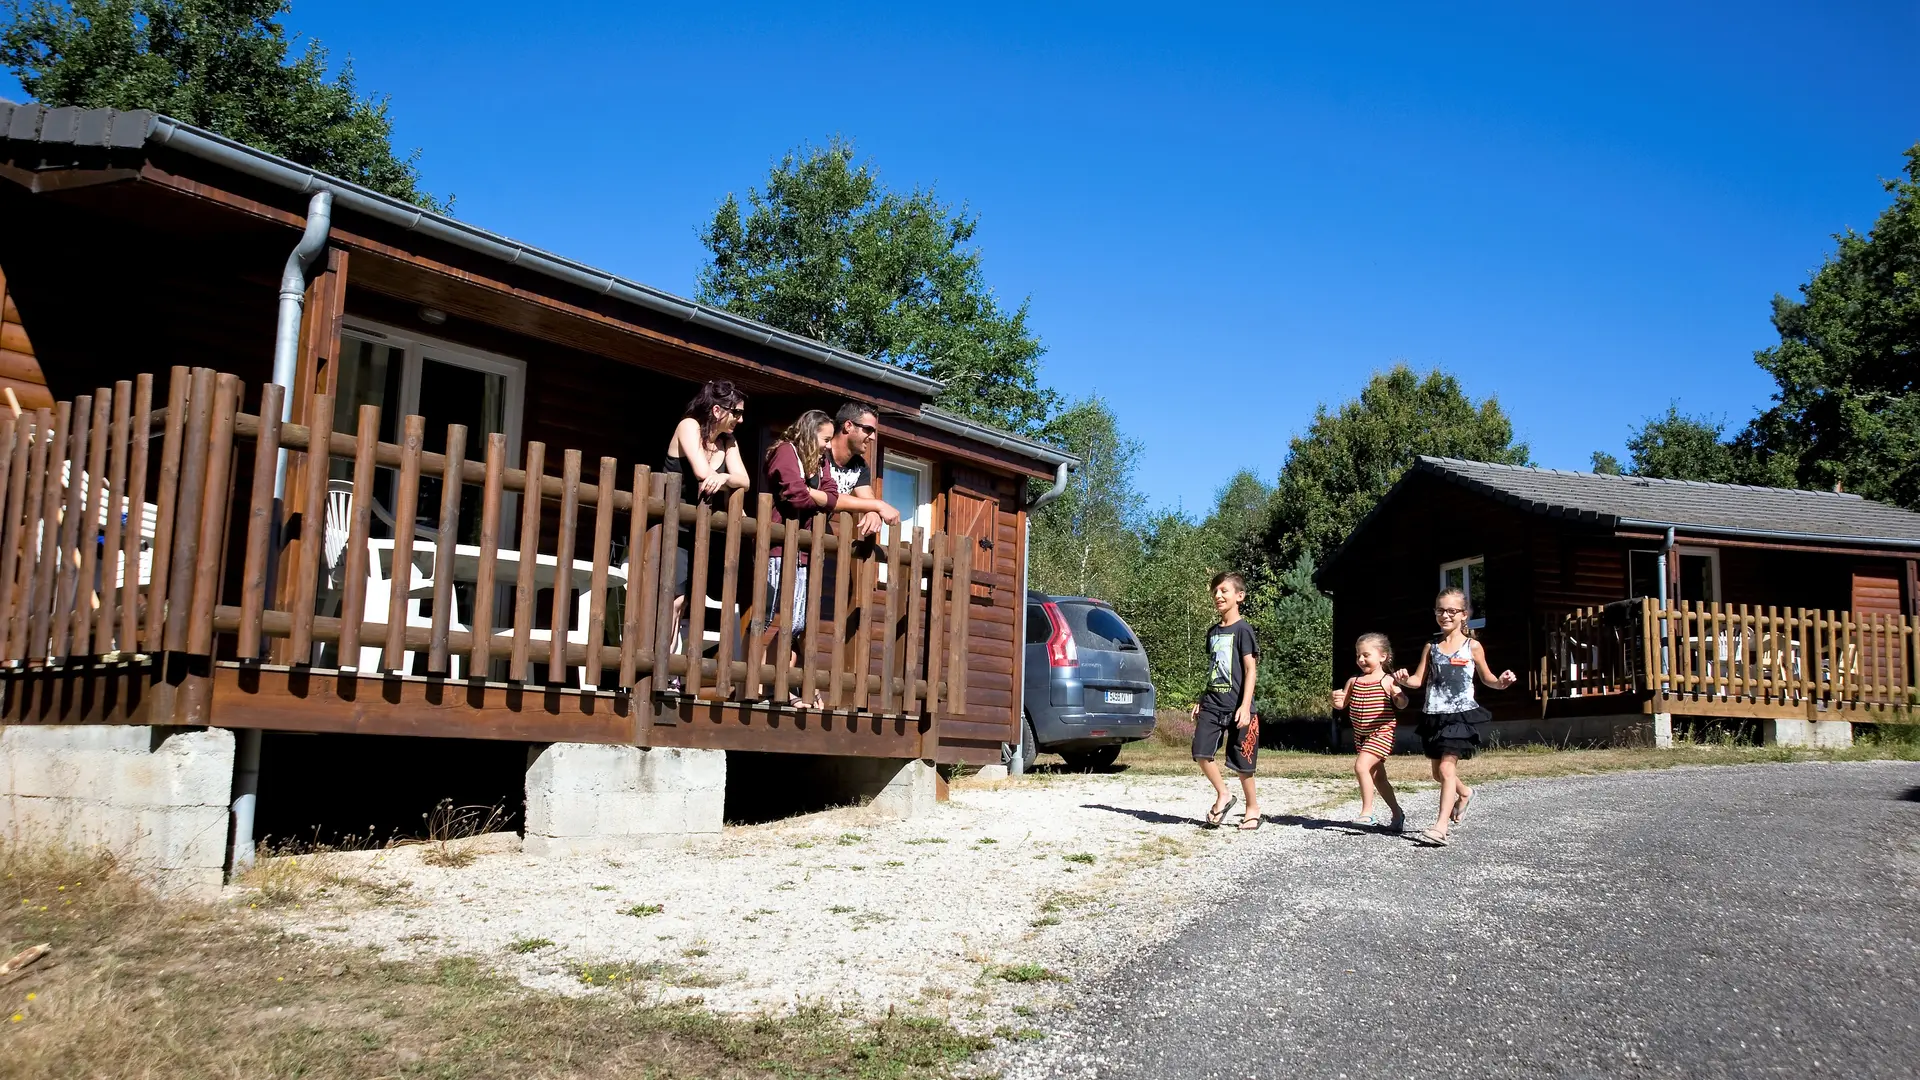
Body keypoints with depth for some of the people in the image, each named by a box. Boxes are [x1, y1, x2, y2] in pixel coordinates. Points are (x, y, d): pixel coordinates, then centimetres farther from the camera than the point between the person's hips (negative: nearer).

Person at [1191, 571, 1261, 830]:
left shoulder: (1242, 630, -8)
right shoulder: (1213, 632, 13)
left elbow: (1251, 669, -11)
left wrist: (1245, 705, -18)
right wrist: (1201, 700, 17)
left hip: (1236, 705, -6)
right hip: (1212, 703, 6)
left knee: (1241, 761, 3)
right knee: (1201, 752, -8)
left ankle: (1253, 808, 20)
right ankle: (1222, 796, 11)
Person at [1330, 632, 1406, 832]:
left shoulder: (1387, 681, -11)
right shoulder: (1353, 682, 7)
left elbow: (1402, 705, -18)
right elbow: (1342, 705, 11)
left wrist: (1397, 694, -40)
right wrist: (1336, 700, -11)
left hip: (1381, 733, -7)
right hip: (1361, 734, 7)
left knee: (1361, 766, -24)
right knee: (1377, 776, 14)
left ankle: (1367, 813, -17)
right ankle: (1397, 814, 28)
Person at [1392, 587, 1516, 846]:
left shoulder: (1472, 647, -1)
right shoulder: (1431, 646, 6)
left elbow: (1486, 678, 9)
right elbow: (1419, 679, 5)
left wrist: (1501, 682, -13)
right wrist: (1404, 680, -17)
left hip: (1461, 714, -5)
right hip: (1434, 715, 5)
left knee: (1447, 768, -16)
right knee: (1438, 772, 15)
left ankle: (1441, 827, -17)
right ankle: (1463, 793, 48)